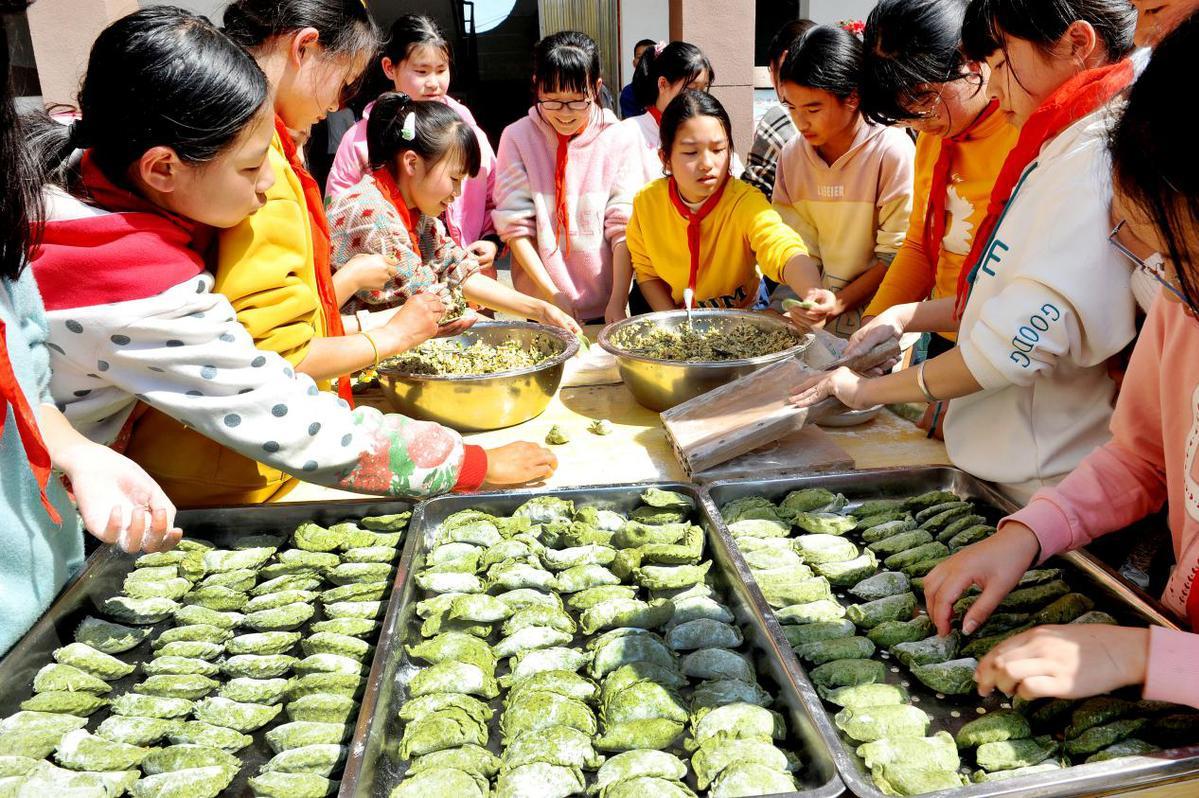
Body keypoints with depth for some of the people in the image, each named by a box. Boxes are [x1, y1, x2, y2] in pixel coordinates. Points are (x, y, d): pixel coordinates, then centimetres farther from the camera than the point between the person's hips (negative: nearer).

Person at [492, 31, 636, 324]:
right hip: (542, 305, 0)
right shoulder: (517, 137, -5)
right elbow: (515, 224, -7)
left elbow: (623, 225, -7)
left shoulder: (616, 138, -4)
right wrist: (551, 294, -14)